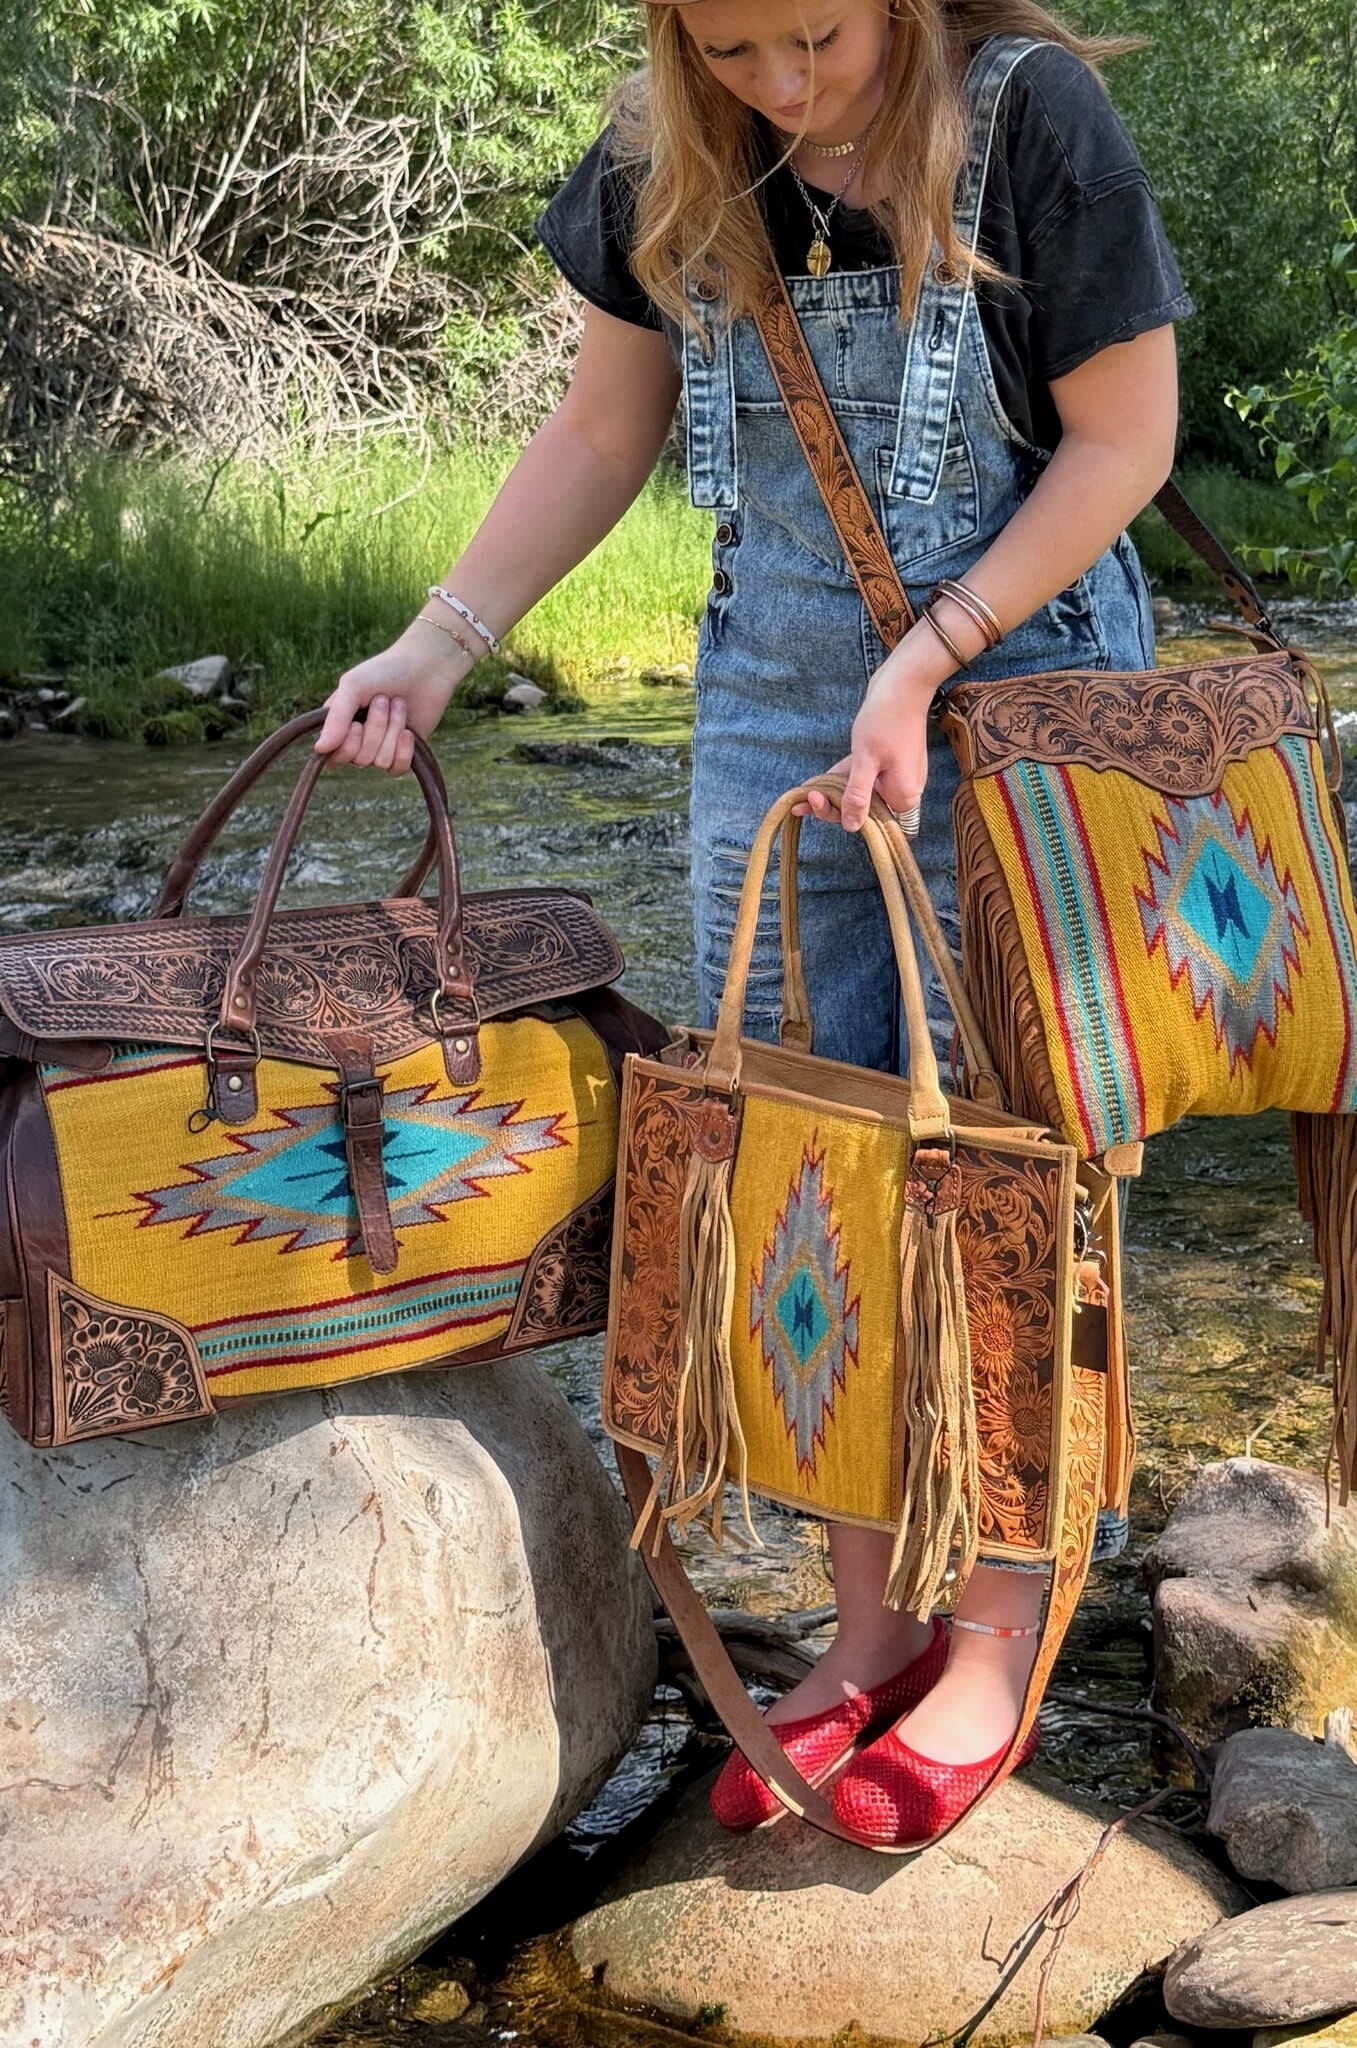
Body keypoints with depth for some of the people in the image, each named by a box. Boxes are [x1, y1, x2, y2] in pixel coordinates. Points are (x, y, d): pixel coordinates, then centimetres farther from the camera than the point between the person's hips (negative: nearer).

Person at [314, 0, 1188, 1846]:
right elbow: (607, 428, 9)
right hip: (774, 708, 5)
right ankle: (868, 1625, 21)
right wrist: (440, 644, 1)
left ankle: (999, 1638, 18)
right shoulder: (674, 164, -2)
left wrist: (927, 662, -19)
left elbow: (1124, 439, -11)